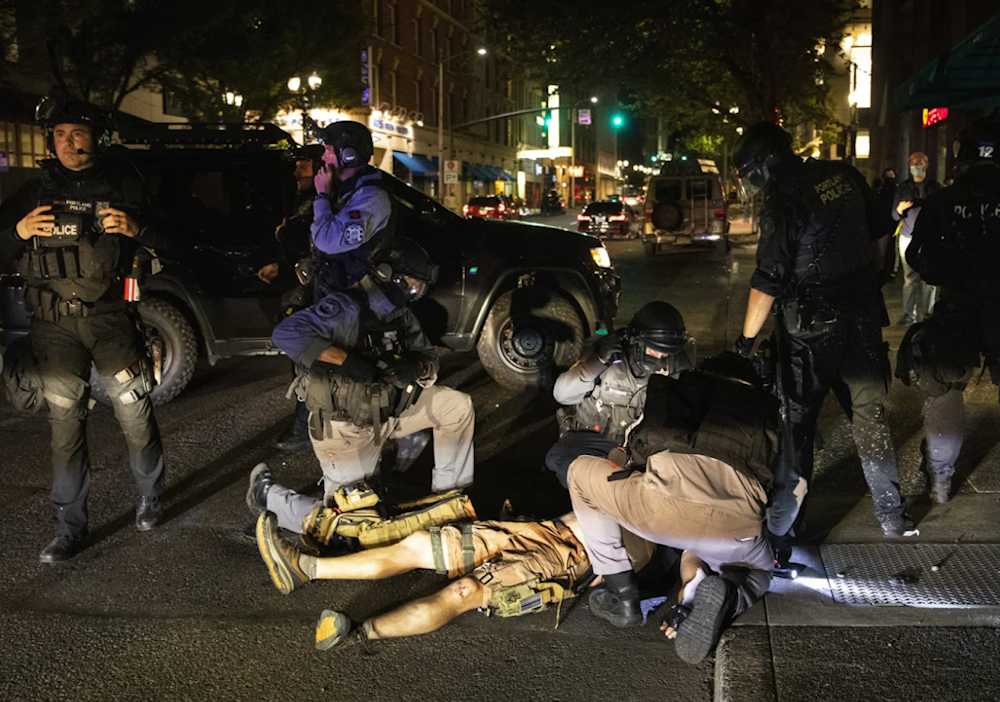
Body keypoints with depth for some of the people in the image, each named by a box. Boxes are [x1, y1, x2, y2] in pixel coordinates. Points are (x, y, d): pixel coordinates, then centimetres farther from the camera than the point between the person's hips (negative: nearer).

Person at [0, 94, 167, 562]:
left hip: (110, 317, -2)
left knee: (135, 413, -2)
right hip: (54, 327, 2)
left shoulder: (123, 186, 7)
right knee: (65, 424, 3)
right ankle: (70, 527, 11)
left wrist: (136, 231, -14)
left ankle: (150, 496, 23)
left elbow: (170, 245, 5)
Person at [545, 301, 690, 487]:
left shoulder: (673, 365, -9)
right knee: (559, 459, -31)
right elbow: (562, 394, -18)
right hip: (596, 436, -2)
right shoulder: (611, 355, -15)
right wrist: (598, 362, -30)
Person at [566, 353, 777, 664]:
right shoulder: (768, 407, 31)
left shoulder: (680, 385, 28)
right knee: (759, 572, 40)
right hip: (734, 528, 3)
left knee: (581, 472, 27)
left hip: (662, 508, -2)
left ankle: (623, 596, 21)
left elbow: (639, 448, 32)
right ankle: (728, 595, 1)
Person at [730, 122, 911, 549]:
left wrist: (746, 339, -11)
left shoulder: (783, 203, -17)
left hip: (810, 326, -6)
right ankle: (891, 516, 25)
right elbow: (876, 241, 13)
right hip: (863, 316, 6)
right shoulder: (845, 176, 3)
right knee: (870, 413, 16)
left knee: (796, 421, 1)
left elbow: (767, 283, -18)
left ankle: (779, 527, 7)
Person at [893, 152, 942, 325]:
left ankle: (925, 314, 3)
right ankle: (908, 314, -1)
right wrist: (899, 210, -13)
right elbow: (895, 216, 9)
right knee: (910, 277, -4)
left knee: (928, 278, -3)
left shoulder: (934, 187, 7)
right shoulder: (903, 187, 10)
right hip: (908, 238, 1)